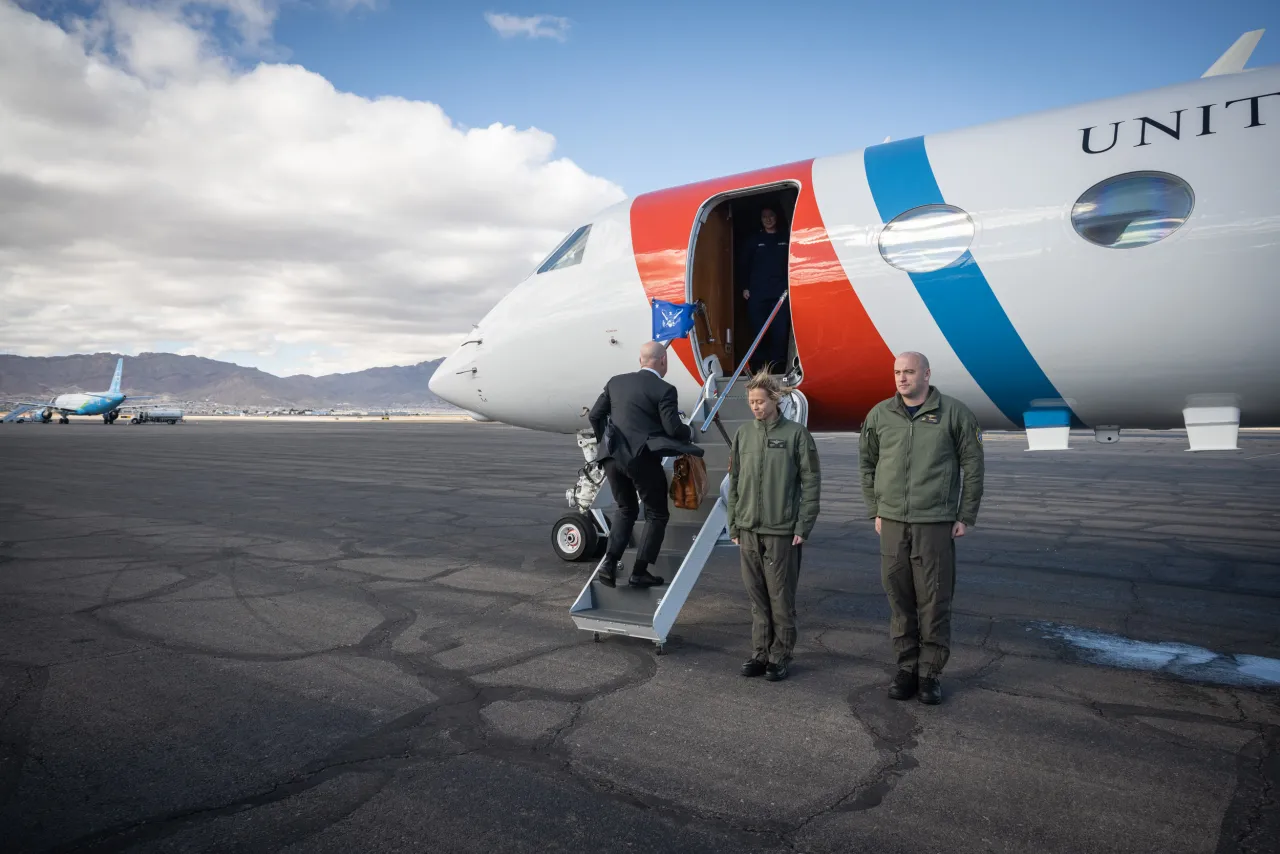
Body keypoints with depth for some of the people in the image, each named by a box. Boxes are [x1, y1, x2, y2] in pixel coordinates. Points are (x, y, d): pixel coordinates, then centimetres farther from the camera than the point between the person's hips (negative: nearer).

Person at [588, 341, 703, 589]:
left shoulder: (616, 382, 9)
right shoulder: (664, 390, -8)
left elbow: (595, 415, 12)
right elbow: (673, 428, -12)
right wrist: (690, 432, 9)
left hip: (612, 456, 6)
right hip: (642, 458, -6)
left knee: (626, 509, 24)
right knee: (657, 514, 11)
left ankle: (609, 563, 12)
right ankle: (639, 572, 8)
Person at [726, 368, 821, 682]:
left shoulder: (796, 434, -4)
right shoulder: (743, 433, 7)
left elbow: (811, 482, -4)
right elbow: (734, 483, 11)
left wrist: (803, 526, -8)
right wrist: (734, 526, 8)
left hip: (782, 532, -4)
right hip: (748, 530, 4)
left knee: (781, 598, 4)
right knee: (757, 597, 11)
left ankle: (780, 656, 17)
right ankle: (760, 653, 22)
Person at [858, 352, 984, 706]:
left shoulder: (954, 412, -1)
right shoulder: (880, 415, 6)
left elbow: (973, 467, 1)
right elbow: (867, 465, 13)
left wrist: (966, 517, -1)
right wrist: (875, 511, 9)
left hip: (936, 523, -2)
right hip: (892, 522, 3)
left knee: (934, 601, 2)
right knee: (899, 598, 7)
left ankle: (931, 672, 14)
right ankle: (906, 667, 20)